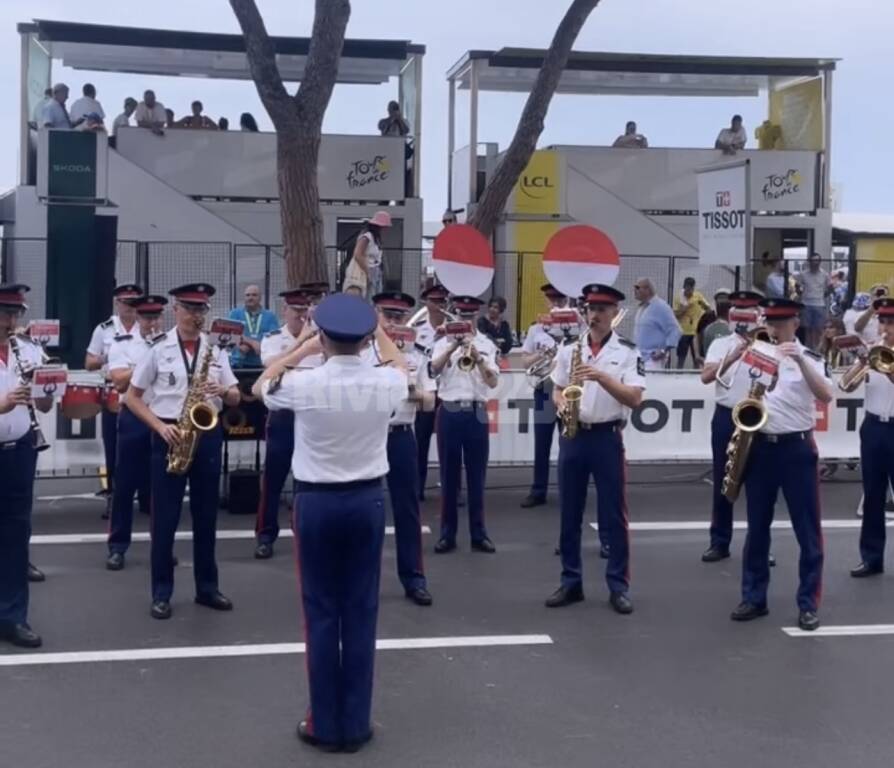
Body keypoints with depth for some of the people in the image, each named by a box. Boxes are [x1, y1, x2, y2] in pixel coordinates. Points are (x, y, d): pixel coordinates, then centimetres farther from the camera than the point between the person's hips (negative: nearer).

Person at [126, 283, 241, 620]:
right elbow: (133, 397, 0)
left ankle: (207, 587, 20)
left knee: (206, 515, 10)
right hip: (170, 436, -3)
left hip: (208, 435, 3)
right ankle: (161, 593, 11)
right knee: (165, 518, 2)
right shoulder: (157, 348, -2)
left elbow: (236, 398, 7)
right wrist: (160, 427, -12)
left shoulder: (215, 351, 6)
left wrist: (221, 391, -15)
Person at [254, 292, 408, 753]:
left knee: (321, 612, 6)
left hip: (316, 502, -2)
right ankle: (356, 724, 14)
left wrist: (302, 349, 16)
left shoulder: (304, 385, -14)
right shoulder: (384, 384, -8)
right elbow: (399, 367, 20)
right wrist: (379, 332, 33)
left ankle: (325, 725, 13)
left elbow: (261, 386, 10)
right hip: (368, 500, 2)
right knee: (361, 612, 7)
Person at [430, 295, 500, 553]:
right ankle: (447, 533, 11)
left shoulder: (486, 345, 5)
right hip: (449, 413, 0)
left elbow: (493, 382, -5)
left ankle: (478, 533, 13)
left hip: (476, 413, 1)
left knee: (476, 475, 5)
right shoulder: (443, 343, 4)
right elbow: (434, 369, -15)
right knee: (449, 476, 5)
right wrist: (453, 346, -29)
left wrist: (477, 357, -20)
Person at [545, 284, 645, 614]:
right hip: (572, 435, 3)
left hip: (607, 437, -3)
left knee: (613, 514, 2)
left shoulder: (628, 352, -4)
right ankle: (571, 582, 17)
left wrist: (601, 377, -22)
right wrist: (562, 403, -9)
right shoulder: (569, 349, 7)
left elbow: (634, 399, -12)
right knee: (570, 513, 8)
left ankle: (618, 585, 10)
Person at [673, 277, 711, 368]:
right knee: (681, 358, 2)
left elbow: (709, 310, 1)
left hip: (697, 332, 1)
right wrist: (685, 308, -17)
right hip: (684, 332, -1)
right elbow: (675, 315, -5)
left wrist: (703, 305, -18)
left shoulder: (698, 296, 1)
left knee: (696, 358, 7)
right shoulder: (679, 299, -2)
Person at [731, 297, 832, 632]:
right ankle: (754, 598, 18)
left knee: (807, 529, 0)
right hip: (760, 446, 4)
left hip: (797, 447, -4)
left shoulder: (809, 358, -4)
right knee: (757, 527, 9)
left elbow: (826, 395, -21)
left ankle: (808, 604, 8)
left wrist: (799, 360, -30)